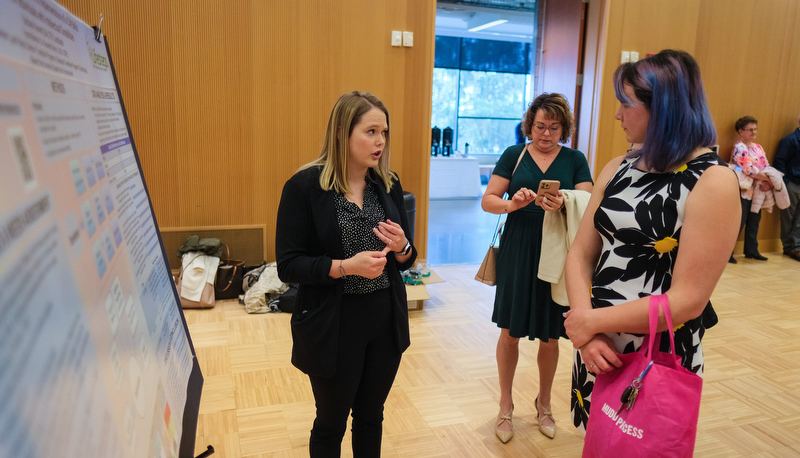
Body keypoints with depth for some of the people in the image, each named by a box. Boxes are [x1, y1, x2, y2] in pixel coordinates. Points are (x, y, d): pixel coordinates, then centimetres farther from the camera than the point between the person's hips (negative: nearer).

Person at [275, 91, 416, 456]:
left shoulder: (389, 185, 2)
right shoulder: (305, 186, -12)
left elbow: (405, 260, 9)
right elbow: (287, 265, -13)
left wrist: (402, 247, -14)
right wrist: (346, 266, -26)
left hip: (386, 320, 4)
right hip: (334, 325, -4)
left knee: (371, 417, 21)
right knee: (331, 424, 16)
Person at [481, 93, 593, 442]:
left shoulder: (575, 160, 5)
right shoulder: (513, 155, 3)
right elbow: (487, 200, -2)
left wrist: (563, 205, -25)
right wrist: (513, 203, -22)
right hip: (517, 252, -1)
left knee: (549, 335, 11)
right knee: (510, 331, 5)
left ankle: (544, 403, 35)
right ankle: (506, 405, 26)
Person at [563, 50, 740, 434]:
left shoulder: (714, 182, -15)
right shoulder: (618, 168, 3)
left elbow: (687, 300, -20)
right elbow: (580, 255, -2)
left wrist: (592, 321, -16)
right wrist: (584, 324, -17)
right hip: (599, 345, 6)